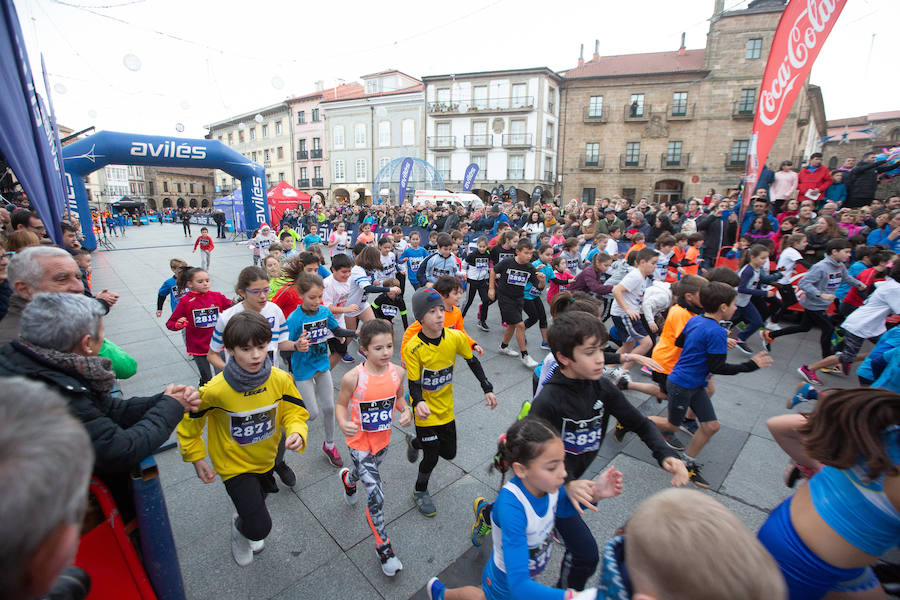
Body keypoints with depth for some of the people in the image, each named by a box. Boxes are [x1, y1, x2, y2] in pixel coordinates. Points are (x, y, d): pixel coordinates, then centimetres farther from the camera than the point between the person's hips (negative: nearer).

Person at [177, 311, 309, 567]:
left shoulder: (281, 380, -22)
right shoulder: (216, 390, -29)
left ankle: (250, 529, 65)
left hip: (266, 458, 4)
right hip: (234, 463, -4)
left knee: (258, 501, 31)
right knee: (260, 527, -7)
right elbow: (188, 421, -11)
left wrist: (297, 433, -30)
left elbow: (294, 412, -10)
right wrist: (197, 458, -7)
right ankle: (239, 527, 30)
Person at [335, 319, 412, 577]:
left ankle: (347, 479, 69)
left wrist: (405, 411, -15)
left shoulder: (397, 372, -14)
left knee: (366, 473, 32)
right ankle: (383, 547, 20)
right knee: (376, 497, -6)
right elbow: (341, 404, -10)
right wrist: (343, 424, -28)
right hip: (360, 442, -4)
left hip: (383, 439, 5)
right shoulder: (353, 378, -26)